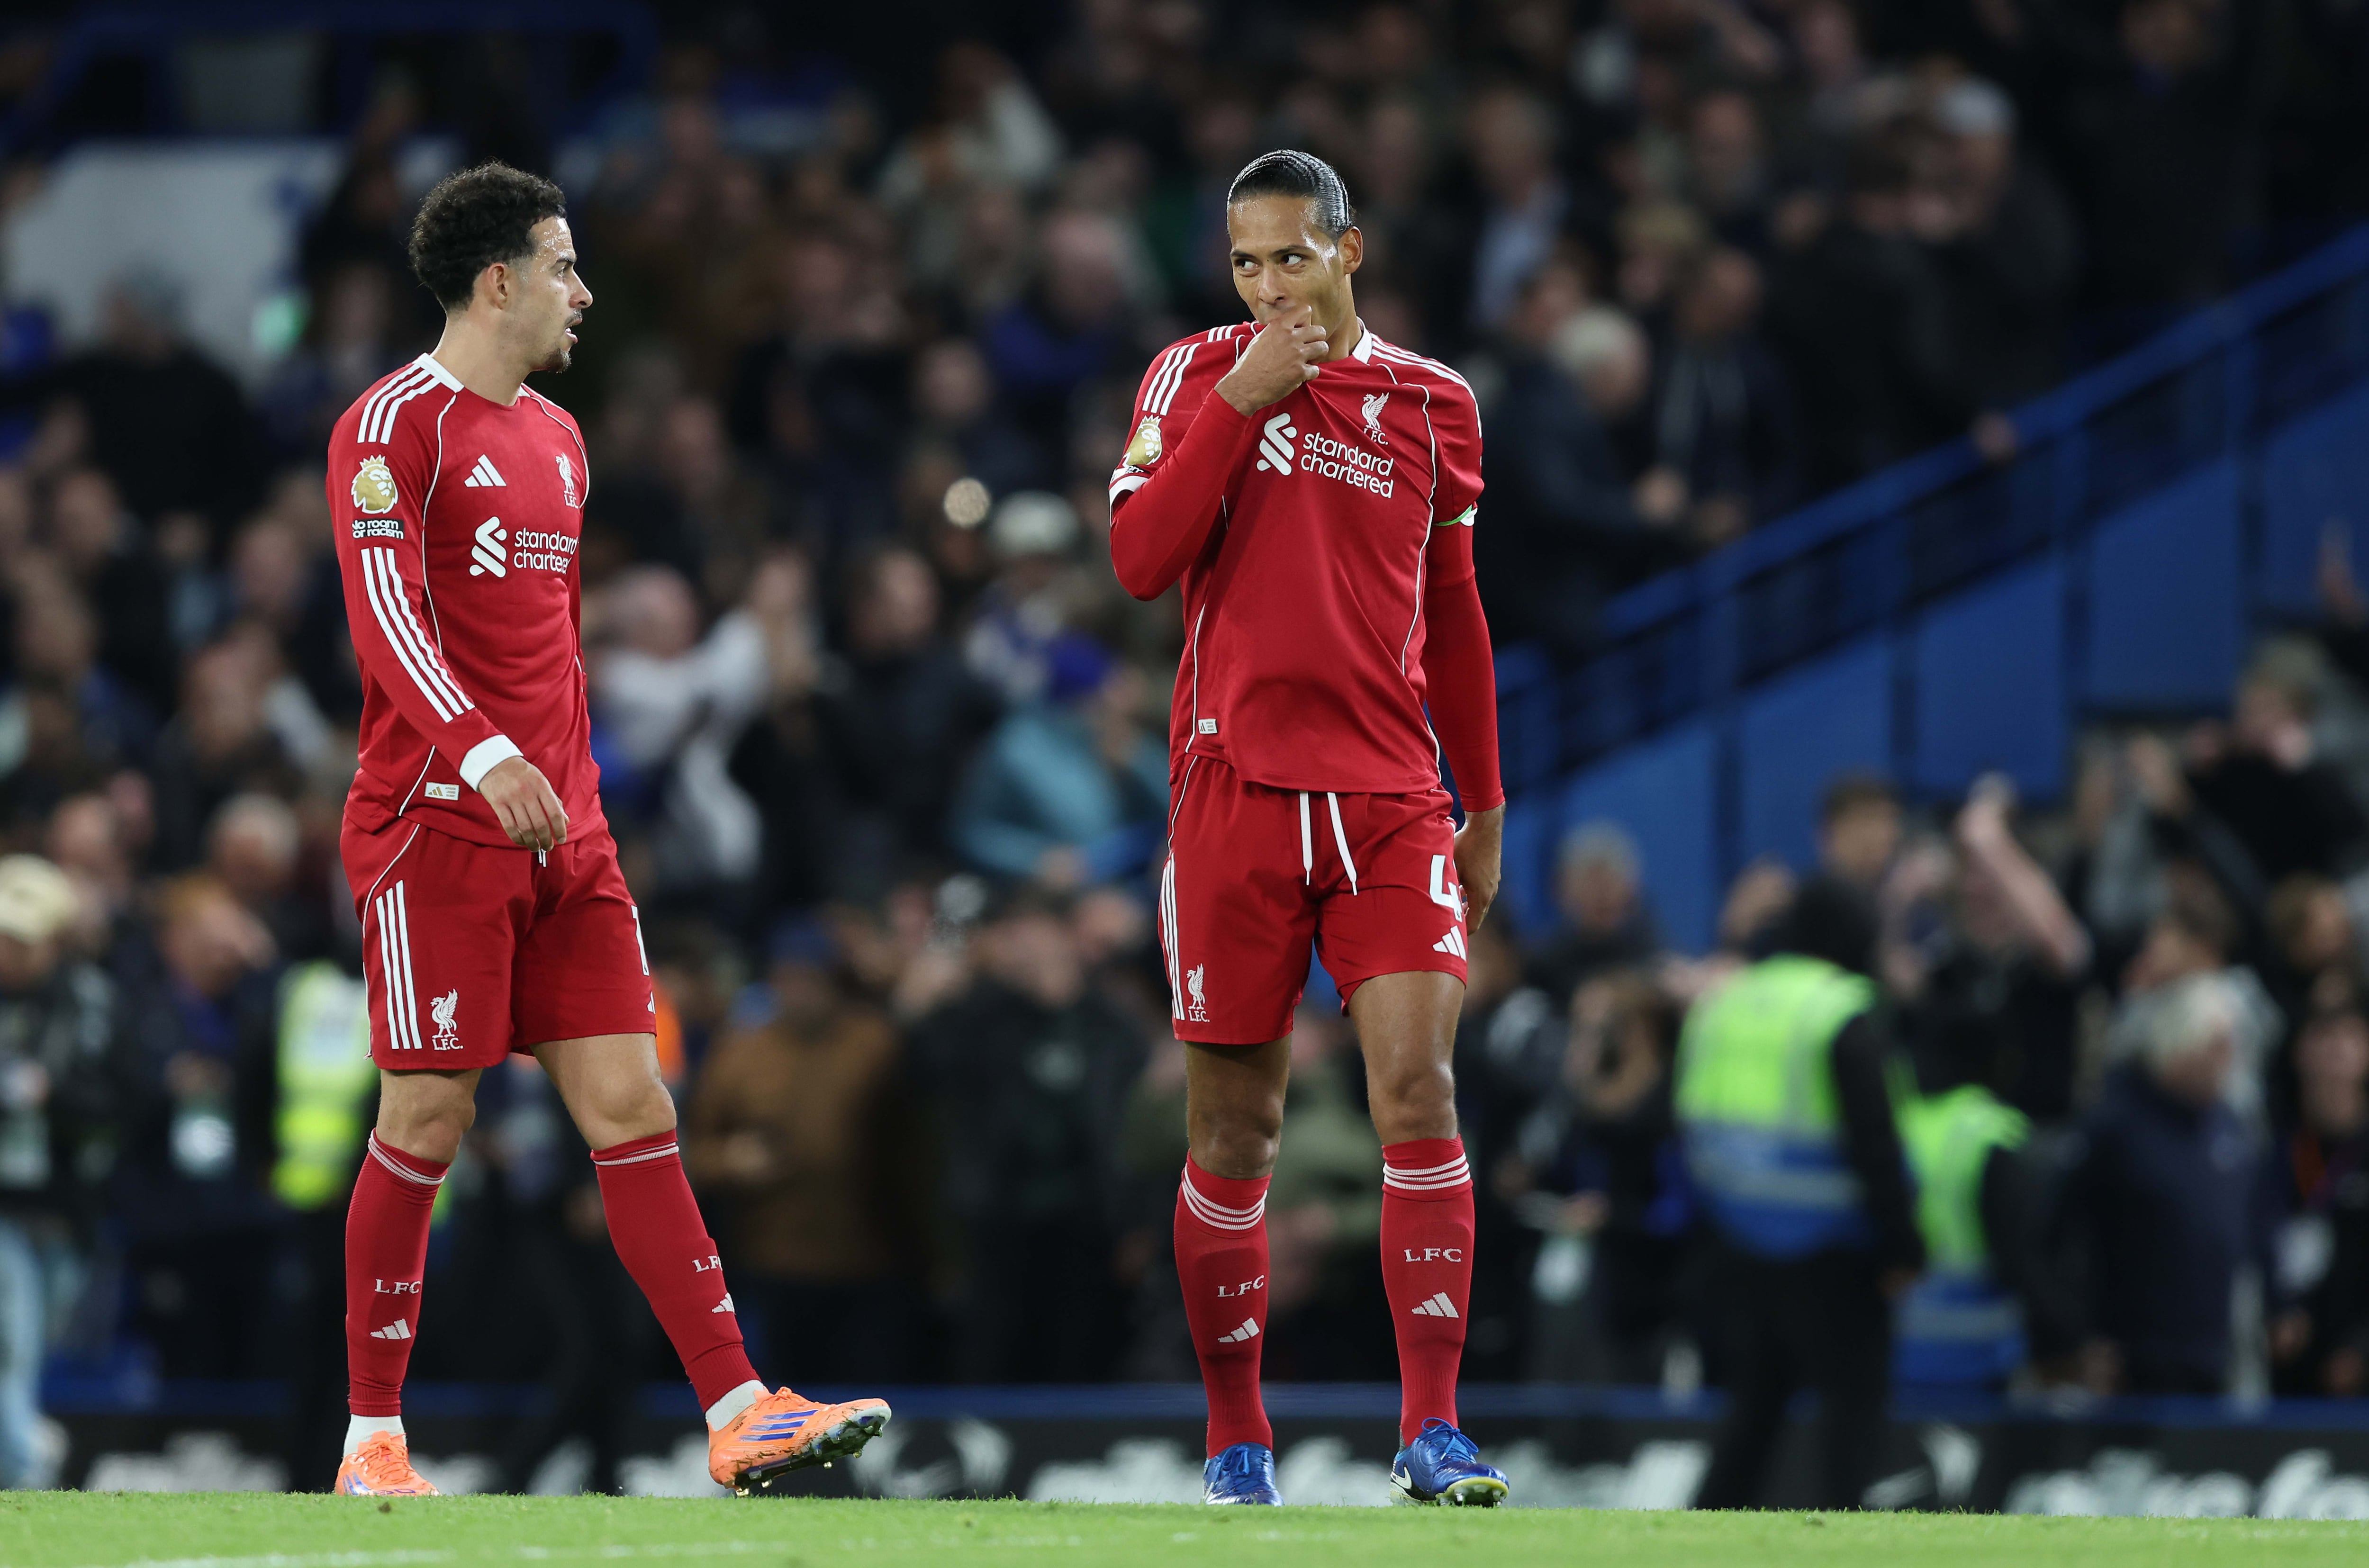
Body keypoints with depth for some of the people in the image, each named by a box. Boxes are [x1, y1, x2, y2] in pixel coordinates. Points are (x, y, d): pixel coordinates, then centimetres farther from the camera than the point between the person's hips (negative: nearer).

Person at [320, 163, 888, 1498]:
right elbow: (386, 611, -20)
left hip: (563, 832, 7)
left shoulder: (557, 438, 19)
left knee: (633, 1107, 0)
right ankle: (373, 1441, 5)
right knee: (430, 1119, -5)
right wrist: (482, 752, -34)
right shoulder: (397, 426, -6)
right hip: (436, 823, -7)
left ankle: (740, 1417, -6)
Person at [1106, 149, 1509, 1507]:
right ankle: (1237, 1436, 15)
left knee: (1419, 1089, -13)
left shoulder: (1433, 404, 11)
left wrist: (1485, 807, 18)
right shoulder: (1198, 375, 5)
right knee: (1235, 1128, 3)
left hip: (1391, 804, 1)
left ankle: (1432, 1430, -13)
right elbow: (1140, 561, -9)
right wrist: (1241, 398, -13)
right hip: (1236, 788, -1)